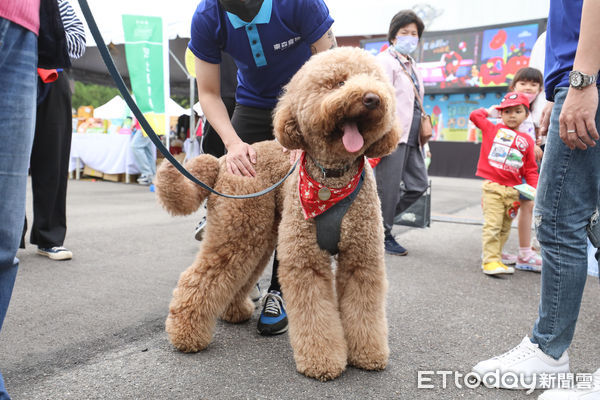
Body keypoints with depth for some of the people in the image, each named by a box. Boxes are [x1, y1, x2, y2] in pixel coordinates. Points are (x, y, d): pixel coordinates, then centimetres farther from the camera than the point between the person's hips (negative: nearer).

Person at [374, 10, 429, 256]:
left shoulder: (411, 65, 24)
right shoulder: (385, 60, -3)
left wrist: (423, 135, 22)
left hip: (411, 137, 9)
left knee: (419, 184, 8)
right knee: (389, 188, -3)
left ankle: (379, 217, 20)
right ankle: (383, 234, 11)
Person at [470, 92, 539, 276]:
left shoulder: (527, 140, 10)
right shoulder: (492, 129, 6)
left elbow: (530, 169, 10)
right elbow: (474, 115, 6)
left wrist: (535, 189, -1)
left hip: (513, 190, 4)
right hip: (492, 186, -4)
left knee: (505, 228, 11)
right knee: (492, 225, -9)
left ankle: (495, 258, 22)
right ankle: (490, 260, -5)